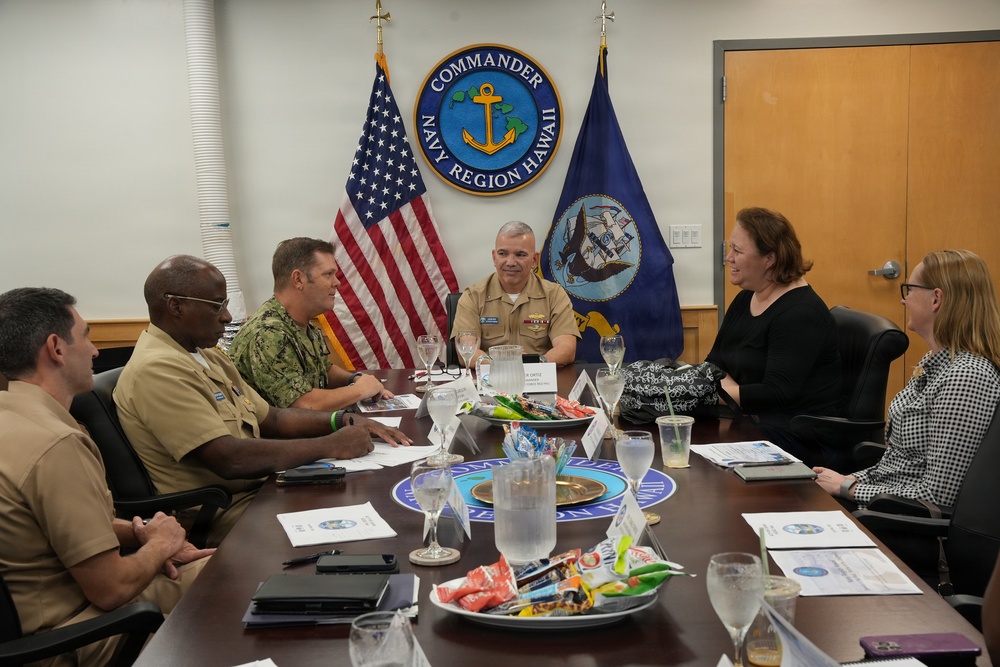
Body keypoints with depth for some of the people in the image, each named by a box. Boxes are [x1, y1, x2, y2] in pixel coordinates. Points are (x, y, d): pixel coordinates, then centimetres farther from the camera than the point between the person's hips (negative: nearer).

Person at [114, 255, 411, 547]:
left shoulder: (207, 355, 15)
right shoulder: (156, 369, -18)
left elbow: (270, 419, 17)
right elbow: (228, 459, -26)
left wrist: (344, 422, 0)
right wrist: (330, 446, -19)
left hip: (259, 490, 9)